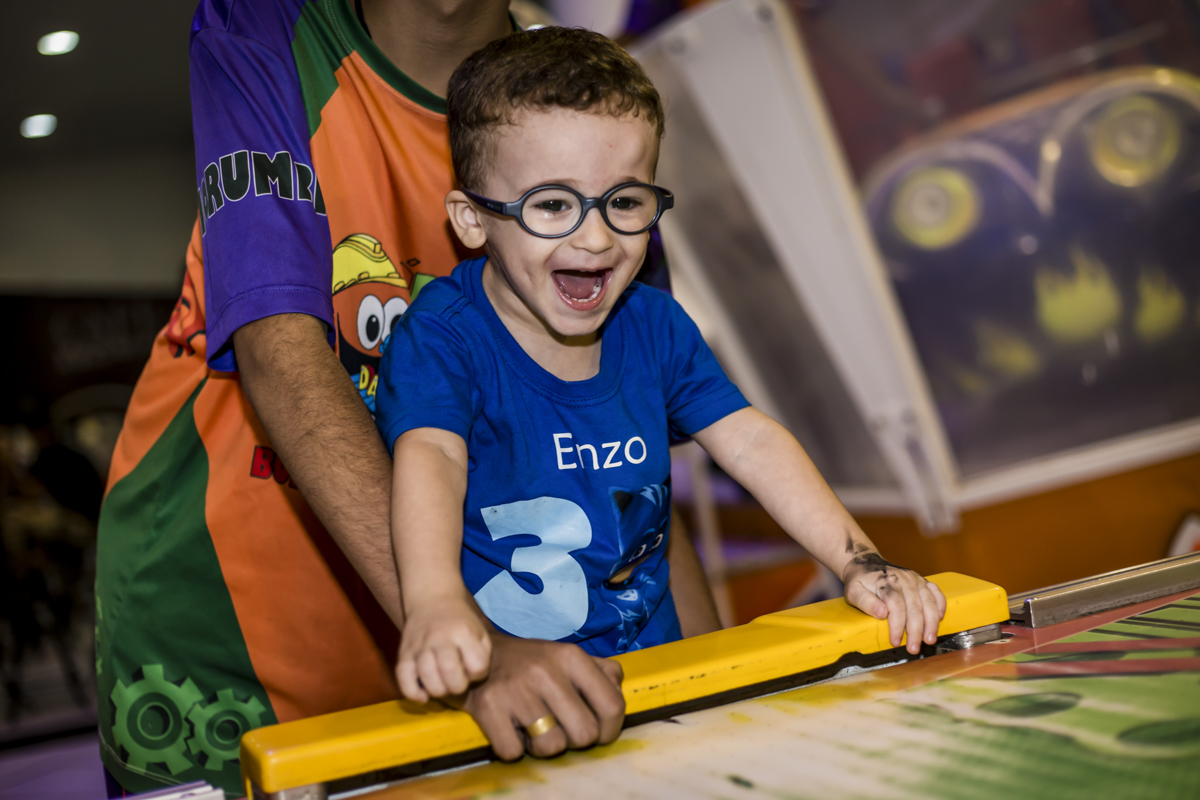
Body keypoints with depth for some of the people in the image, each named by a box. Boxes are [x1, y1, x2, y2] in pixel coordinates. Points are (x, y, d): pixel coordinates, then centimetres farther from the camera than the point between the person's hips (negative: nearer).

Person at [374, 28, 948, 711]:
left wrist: (861, 563, -11)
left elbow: (749, 441, 0)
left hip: (649, 661, 3)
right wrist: (436, 603, -51)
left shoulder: (654, 326, 4)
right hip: (494, 680, -2)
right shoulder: (443, 336, -15)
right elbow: (430, 455, -32)